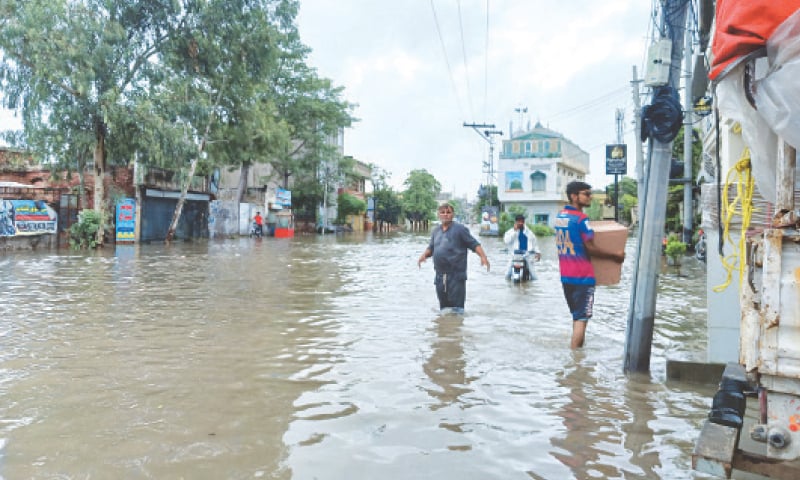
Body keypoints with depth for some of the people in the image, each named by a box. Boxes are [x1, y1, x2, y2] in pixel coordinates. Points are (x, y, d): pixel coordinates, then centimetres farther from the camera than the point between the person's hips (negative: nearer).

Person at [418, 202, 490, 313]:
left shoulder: (460, 229, -3)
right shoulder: (435, 230, 15)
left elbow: (474, 244, -6)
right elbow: (431, 248, 24)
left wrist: (483, 256, -20)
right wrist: (424, 255, 3)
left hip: (456, 275, -6)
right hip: (440, 276, 6)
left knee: (457, 305, -6)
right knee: (443, 304, 16)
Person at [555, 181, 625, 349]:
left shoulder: (560, 216, 8)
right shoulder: (581, 218, -16)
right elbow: (591, 248, -16)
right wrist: (616, 255, -6)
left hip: (566, 275, 8)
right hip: (582, 276, -8)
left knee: (577, 316, 20)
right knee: (581, 318, -1)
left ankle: (577, 351, 29)